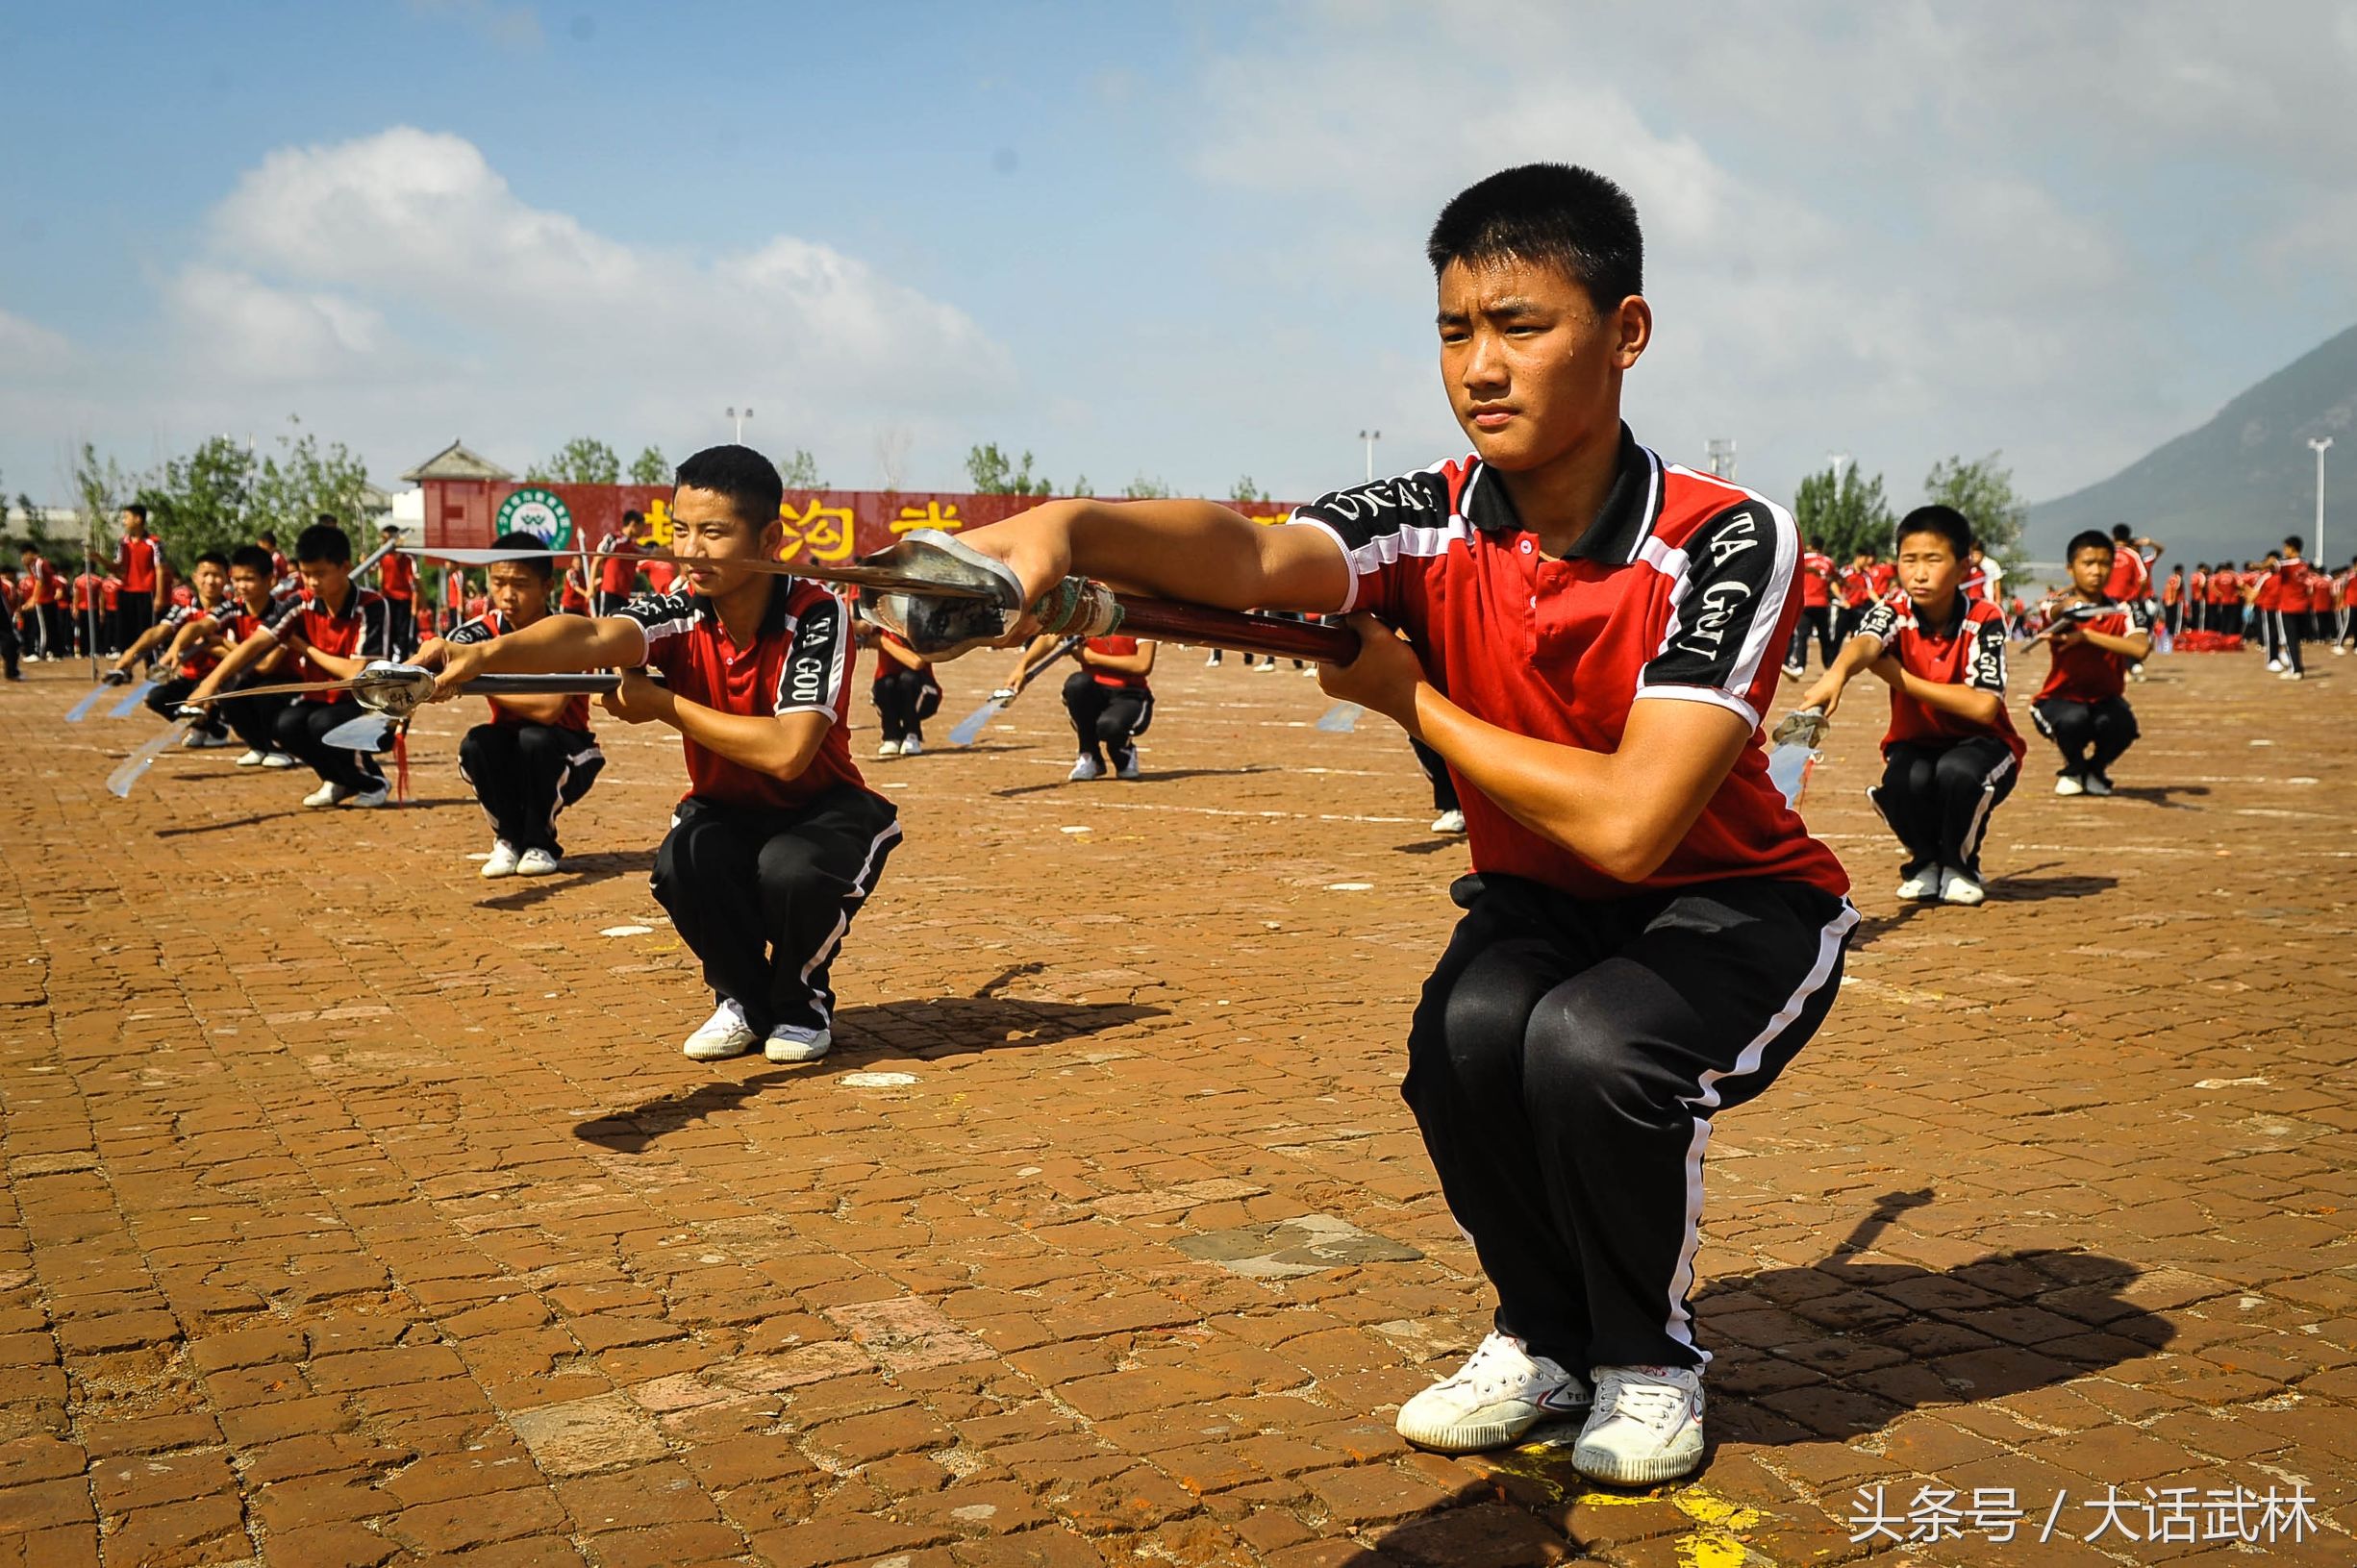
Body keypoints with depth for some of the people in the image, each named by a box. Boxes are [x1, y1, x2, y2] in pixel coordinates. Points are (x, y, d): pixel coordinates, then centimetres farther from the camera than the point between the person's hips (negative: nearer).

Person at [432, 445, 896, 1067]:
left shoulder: (818, 616, -23)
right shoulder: (680, 614, -15)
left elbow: (787, 752, -33)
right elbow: (593, 635, -36)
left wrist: (664, 704, -25)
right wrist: (486, 654, -55)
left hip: (823, 811, -3)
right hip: (726, 812, 3)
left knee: (790, 866, -34)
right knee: (680, 863, -29)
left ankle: (803, 1004, -1)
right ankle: (746, 999, 1)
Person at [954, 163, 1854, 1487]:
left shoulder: (1731, 541, -25)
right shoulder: (1431, 525, -15)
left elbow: (1630, 824, -33)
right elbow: (1253, 556, -36)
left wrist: (1410, 698, -22)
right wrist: (1067, 527, -57)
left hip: (1736, 905, -3)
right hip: (1540, 903, 3)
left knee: (1590, 1043, -33)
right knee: (1470, 1028, -29)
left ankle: (1650, 1358, -1)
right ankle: (1546, 1340, 2)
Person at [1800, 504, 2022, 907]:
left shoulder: (1984, 621, -17)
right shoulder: (1893, 616, -13)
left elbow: (1984, 706, -28)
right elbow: (1865, 644, -39)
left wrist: (1901, 678, -28)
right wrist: (1837, 673, -63)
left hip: (1980, 747, -1)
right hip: (1916, 747, 1)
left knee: (1956, 770, -36)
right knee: (1906, 780, -33)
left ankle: (1960, 865, -4)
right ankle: (1925, 862, 0)